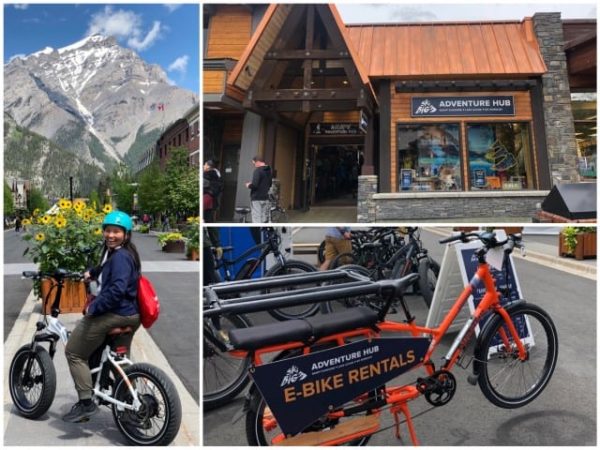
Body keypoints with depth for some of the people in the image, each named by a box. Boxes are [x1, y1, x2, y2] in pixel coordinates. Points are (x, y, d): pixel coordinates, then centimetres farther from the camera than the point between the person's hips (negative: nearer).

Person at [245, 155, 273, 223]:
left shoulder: (258, 171, -16)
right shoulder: (269, 171, 11)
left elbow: (254, 185, -21)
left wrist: (249, 185, -2)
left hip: (257, 198, -8)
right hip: (265, 198, 8)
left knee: (257, 220, -6)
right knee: (265, 219, 13)